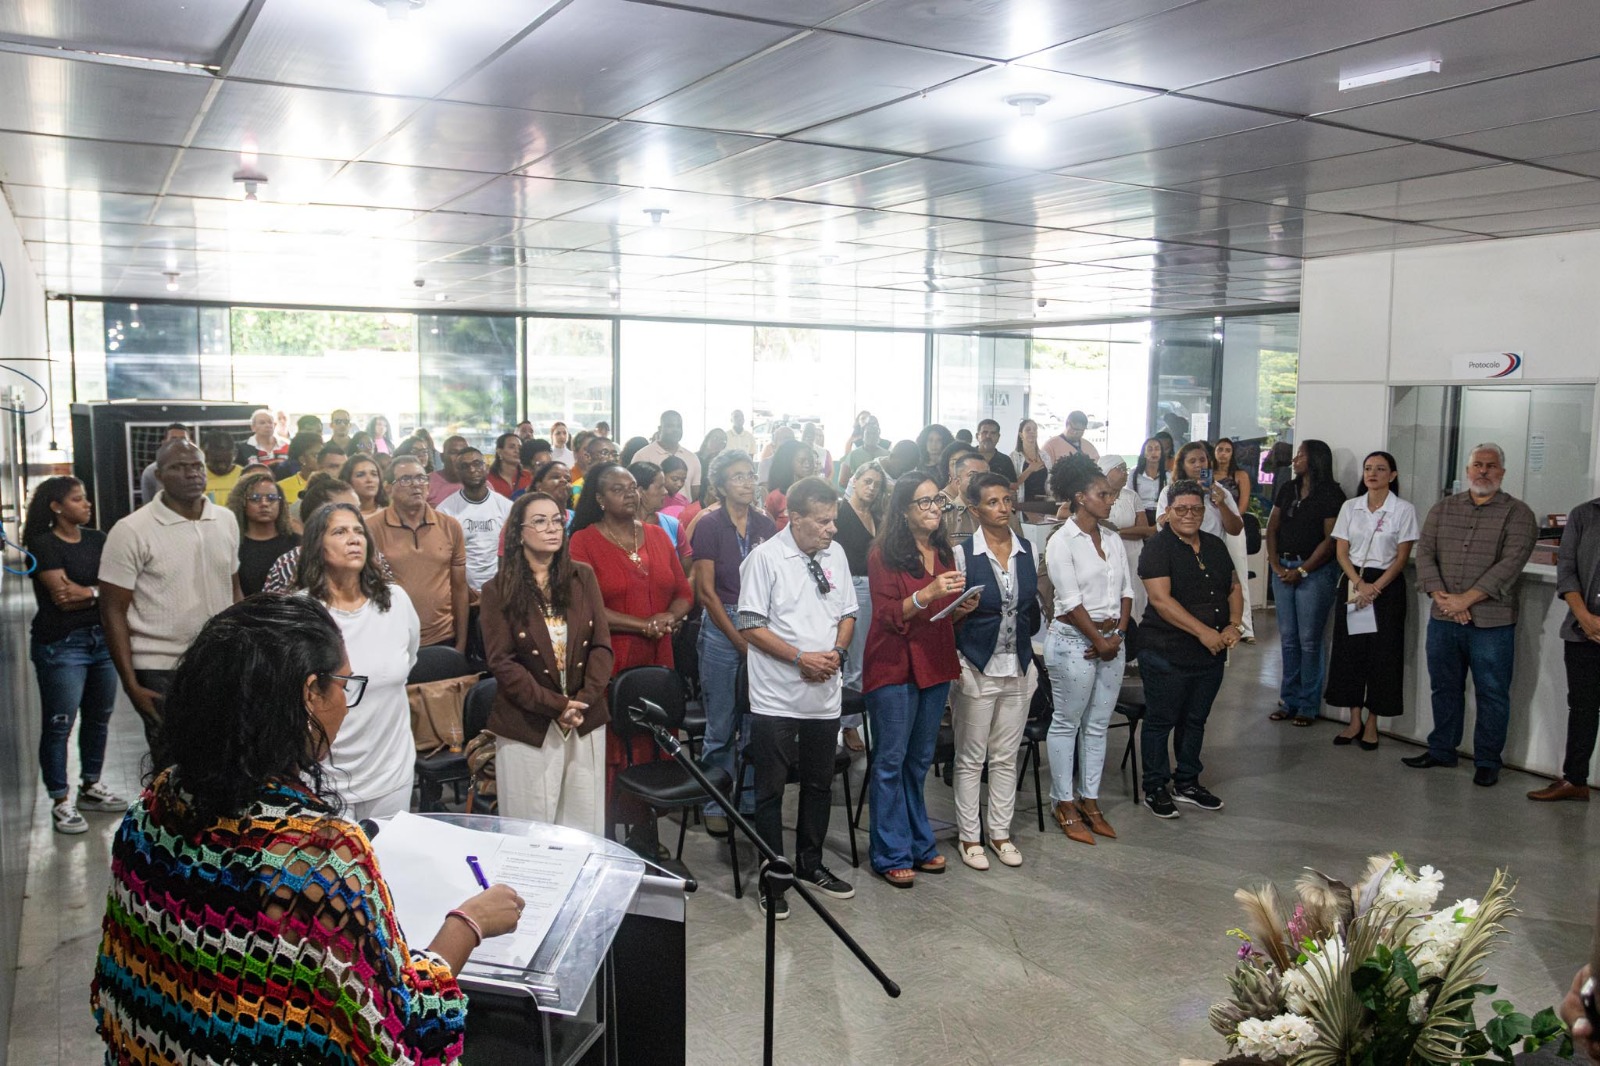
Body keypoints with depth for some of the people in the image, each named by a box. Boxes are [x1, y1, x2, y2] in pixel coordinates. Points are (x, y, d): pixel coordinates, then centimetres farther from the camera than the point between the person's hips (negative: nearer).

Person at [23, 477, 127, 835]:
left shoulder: (98, 540, 10)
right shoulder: (43, 545, -8)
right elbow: (62, 597, -16)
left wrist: (86, 591, -15)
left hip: (103, 638, 6)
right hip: (61, 644, -6)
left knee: (99, 718, 14)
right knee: (59, 724, -1)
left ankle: (90, 786, 29)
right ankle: (61, 802, 9)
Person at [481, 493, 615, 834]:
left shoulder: (583, 577, 6)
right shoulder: (498, 591, -2)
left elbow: (602, 645, 2)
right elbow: (502, 662, -7)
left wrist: (583, 700, -11)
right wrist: (555, 706, -14)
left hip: (586, 722, 3)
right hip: (527, 728, -2)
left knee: (585, 826, 8)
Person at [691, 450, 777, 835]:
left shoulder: (766, 525, 7)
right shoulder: (709, 525, -4)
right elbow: (706, 591, -6)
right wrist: (740, 641, -7)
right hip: (721, 628, -3)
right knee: (721, 726, 3)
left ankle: (751, 800, 22)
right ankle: (715, 806, 18)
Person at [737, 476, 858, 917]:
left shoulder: (835, 554, 6)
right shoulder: (765, 558, -11)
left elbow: (848, 612, 14)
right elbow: (750, 626, -13)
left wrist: (837, 651, -4)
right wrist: (800, 658, -18)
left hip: (824, 694, 6)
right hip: (776, 698, -5)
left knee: (819, 784, 17)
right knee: (771, 790, 4)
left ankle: (810, 864, 35)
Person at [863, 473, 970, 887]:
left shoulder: (944, 553, 13)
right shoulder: (884, 554, -9)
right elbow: (887, 615, -15)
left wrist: (962, 607, -2)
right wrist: (927, 594, -28)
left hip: (934, 665, 7)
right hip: (894, 666, -7)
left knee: (920, 760, 15)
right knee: (890, 761, 0)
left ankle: (918, 844, 26)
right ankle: (891, 855, 8)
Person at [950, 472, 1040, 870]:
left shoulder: (1026, 550, 4)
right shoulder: (963, 553, -9)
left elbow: (1033, 606, 12)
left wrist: (1028, 656, 9)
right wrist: (955, 663, -17)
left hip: (1018, 668, 4)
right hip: (976, 668, -4)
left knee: (1006, 758, 13)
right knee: (971, 759, 6)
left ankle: (1000, 832, 25)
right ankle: (969, 837, 18)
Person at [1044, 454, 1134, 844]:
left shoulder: (1113, 540, 10)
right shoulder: (1062, 542, -11)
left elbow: (1126, 590, 9)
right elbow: (1071, 600, -15)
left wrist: (1118, 635, -3)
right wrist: (1099, 640, -12)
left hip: (1112, 640, 7)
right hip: (1074, 640, -7)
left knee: (1098, 724, 12)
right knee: (1067, 723, 4)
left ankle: (1090, 800, 22)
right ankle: (1064, 804, 14)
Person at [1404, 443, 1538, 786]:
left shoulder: (1517, 514, -3)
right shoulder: (1443, 509, 10)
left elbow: (1511, 563, -14)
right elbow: (1424, 552, 3)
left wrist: (1466, 599, -19)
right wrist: (1441, 597, -12)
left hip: (1492, 623, -4)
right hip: (1443, 620, 4)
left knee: (1492, 694, 4)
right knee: (1444, 688, 15)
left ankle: (1487, 762, 16)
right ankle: (1441, 750, 28)